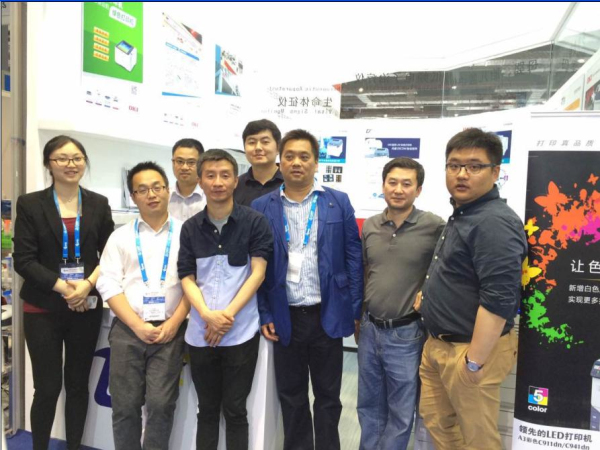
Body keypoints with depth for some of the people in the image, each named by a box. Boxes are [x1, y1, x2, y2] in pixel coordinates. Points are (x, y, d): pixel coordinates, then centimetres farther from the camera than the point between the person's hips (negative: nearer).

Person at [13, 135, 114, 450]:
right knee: (47, 388, 4)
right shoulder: (30, 204, -1)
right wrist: (63, 287, -16)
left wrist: (88, 285, -13)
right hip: (43, 308, -2)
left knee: (78, 384, 12)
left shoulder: (98, 204, 6)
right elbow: (23, 260, -7)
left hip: (87, 306, 2)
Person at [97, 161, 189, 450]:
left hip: (170, 330, -2)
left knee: (161, 404, -2)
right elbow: (109, 285, 2)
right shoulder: (120, 237, 10)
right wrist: (138, 325, -9)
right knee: (124, 405, 6)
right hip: (127, 329, 2)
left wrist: (174, 323, -10)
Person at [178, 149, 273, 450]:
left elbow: (257, 273, -8)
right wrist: (208, 315, -14)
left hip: (241, 333, -3)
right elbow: (187, 278, 2)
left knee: (235, 410, 8)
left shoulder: (255, 222, -4)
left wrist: (228, 314, -15)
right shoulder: (190, 228, 5)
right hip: (200, 334, 3)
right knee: (207, 410, 16)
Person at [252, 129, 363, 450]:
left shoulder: (339, 203, 0)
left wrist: (355, 310, -3)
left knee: (328, 396, 15)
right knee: (291, 397, 16)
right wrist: (264, 314, -2)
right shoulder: (262, 207, 1)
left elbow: (354, 258, 0)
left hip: (328, 314, 0)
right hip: (285, 317, 1)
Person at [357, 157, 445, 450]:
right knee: (368, 406, 20)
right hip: (370, 329, 4)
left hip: (406, 334, -4)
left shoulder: (435, 227, -12)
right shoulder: (369, 226, 3)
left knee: (401, 412, 12)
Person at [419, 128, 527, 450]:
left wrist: (474, 361, -23)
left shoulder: (495, 223, -23)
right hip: (437, 344, 9)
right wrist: (429, 293, 13)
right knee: (436, 421, 21)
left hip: (468, 350, -9)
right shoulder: (462, 215, 10)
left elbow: (498, 300, -28)